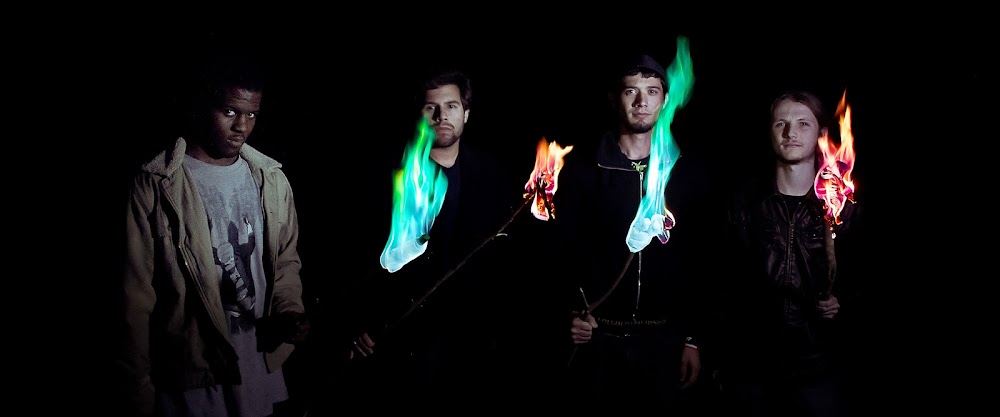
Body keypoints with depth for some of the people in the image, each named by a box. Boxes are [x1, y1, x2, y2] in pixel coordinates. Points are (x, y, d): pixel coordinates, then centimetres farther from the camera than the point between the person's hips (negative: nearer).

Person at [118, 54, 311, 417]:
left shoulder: (271, 179, 6)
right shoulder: (154, 185, -8)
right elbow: (137, 296, -8)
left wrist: (289, 311, -5)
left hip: (264, 369, 4)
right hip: (191, 380, -4)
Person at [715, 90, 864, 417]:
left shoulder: (843, 203, 2)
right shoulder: (746, 199, 3)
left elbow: (859, 276, 8)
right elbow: (728, 279, 4)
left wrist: (841, 305, -12)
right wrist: (722, 360, 3)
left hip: (816, 364, 0)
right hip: (750, 363, 1)